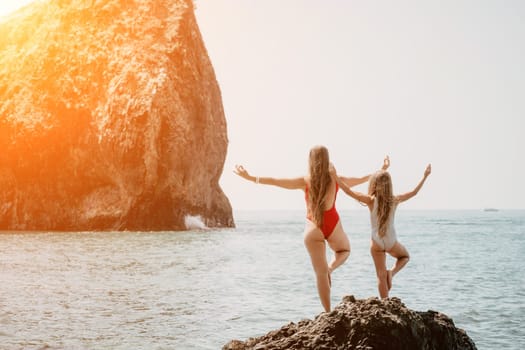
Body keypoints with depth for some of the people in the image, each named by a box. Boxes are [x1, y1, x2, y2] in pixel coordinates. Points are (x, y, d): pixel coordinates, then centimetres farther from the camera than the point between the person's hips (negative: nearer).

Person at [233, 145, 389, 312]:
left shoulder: (305, 181, -7)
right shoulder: (335, 180, -2)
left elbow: (274, 181, -10)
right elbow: (359, 180, 13)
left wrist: (250, 177, -4)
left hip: (313, 227, -1)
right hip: (333, 224, 1)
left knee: (320, 273, 6)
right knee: (344, 251, 32)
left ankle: (328, 312, 3)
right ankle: (331, 267, -1)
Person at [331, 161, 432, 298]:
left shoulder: (371, 200, -13)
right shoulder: (395, 200, -7)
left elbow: (349, 192, -15)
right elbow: (414, 192, 7)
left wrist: (335, 175, -11)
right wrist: (425, 176, 18)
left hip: (376, 242, -1)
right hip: (391, 241, 1)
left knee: (381, 276, 9)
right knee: (405, 256, 32)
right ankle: (392, 272, 5)